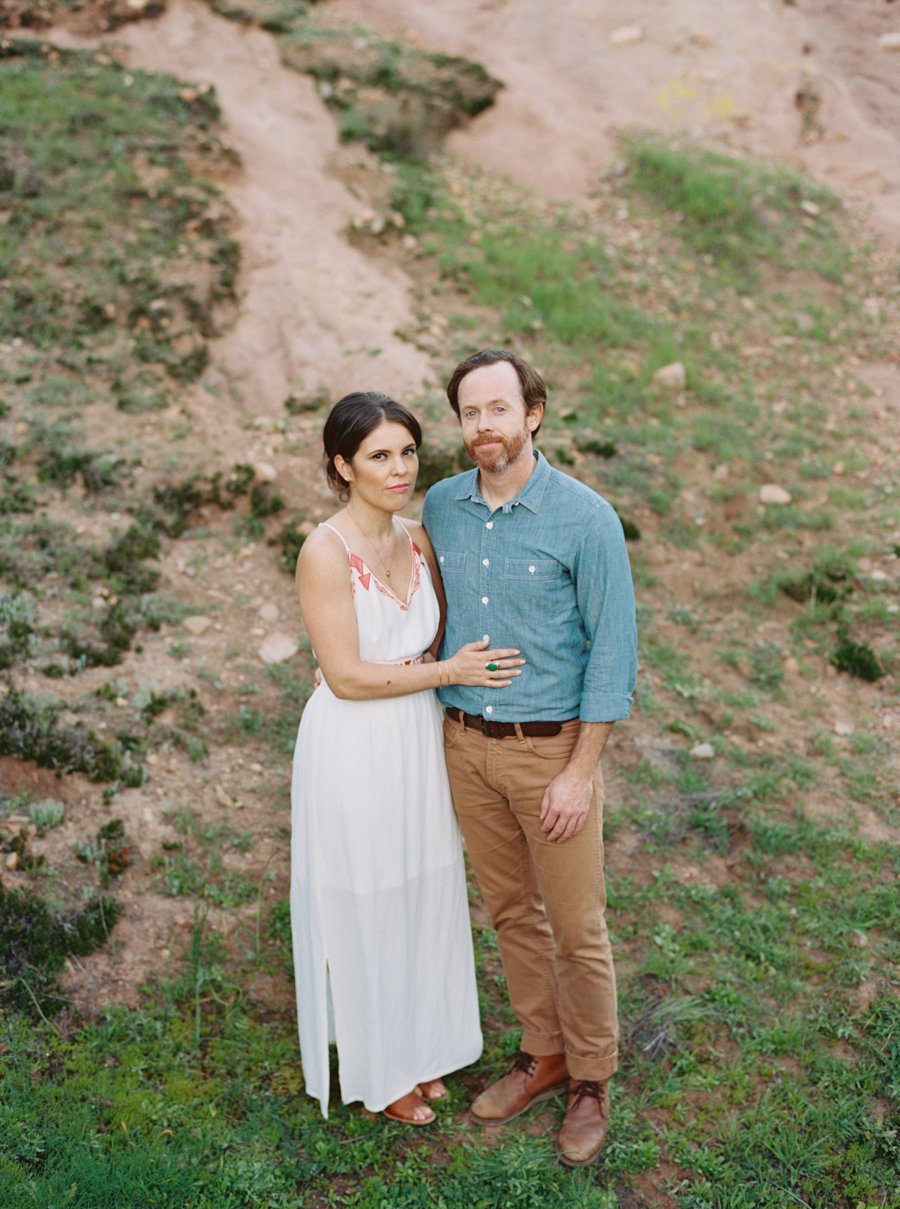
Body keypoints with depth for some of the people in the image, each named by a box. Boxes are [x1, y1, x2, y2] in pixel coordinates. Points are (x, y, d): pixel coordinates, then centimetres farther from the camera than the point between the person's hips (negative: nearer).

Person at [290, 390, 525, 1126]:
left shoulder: (419, 540, 2)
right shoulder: (326, 552, -18)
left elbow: (444, 637, 13)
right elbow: (346, 677, -20)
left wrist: (408, 667, -7)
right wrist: (446, 672, -16)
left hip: (419, 741, 6)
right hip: (354, 752, -6)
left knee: (423, 900, 19)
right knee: (364, 912, 11)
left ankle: (416, 1046, 41)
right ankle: (375, 1070, 33)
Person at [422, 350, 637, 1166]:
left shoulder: (585, 518, -13)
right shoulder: (442, 508, 1)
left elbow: (613, 652, -12)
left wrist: (579, 773, -15)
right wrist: (436, 732, 9)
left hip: (550, 747, -4)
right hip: (466, 744, 5)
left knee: (577, 929, 7)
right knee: (512, 913, 18)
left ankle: (591, 1082, 28)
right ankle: (544, 1056, 37)